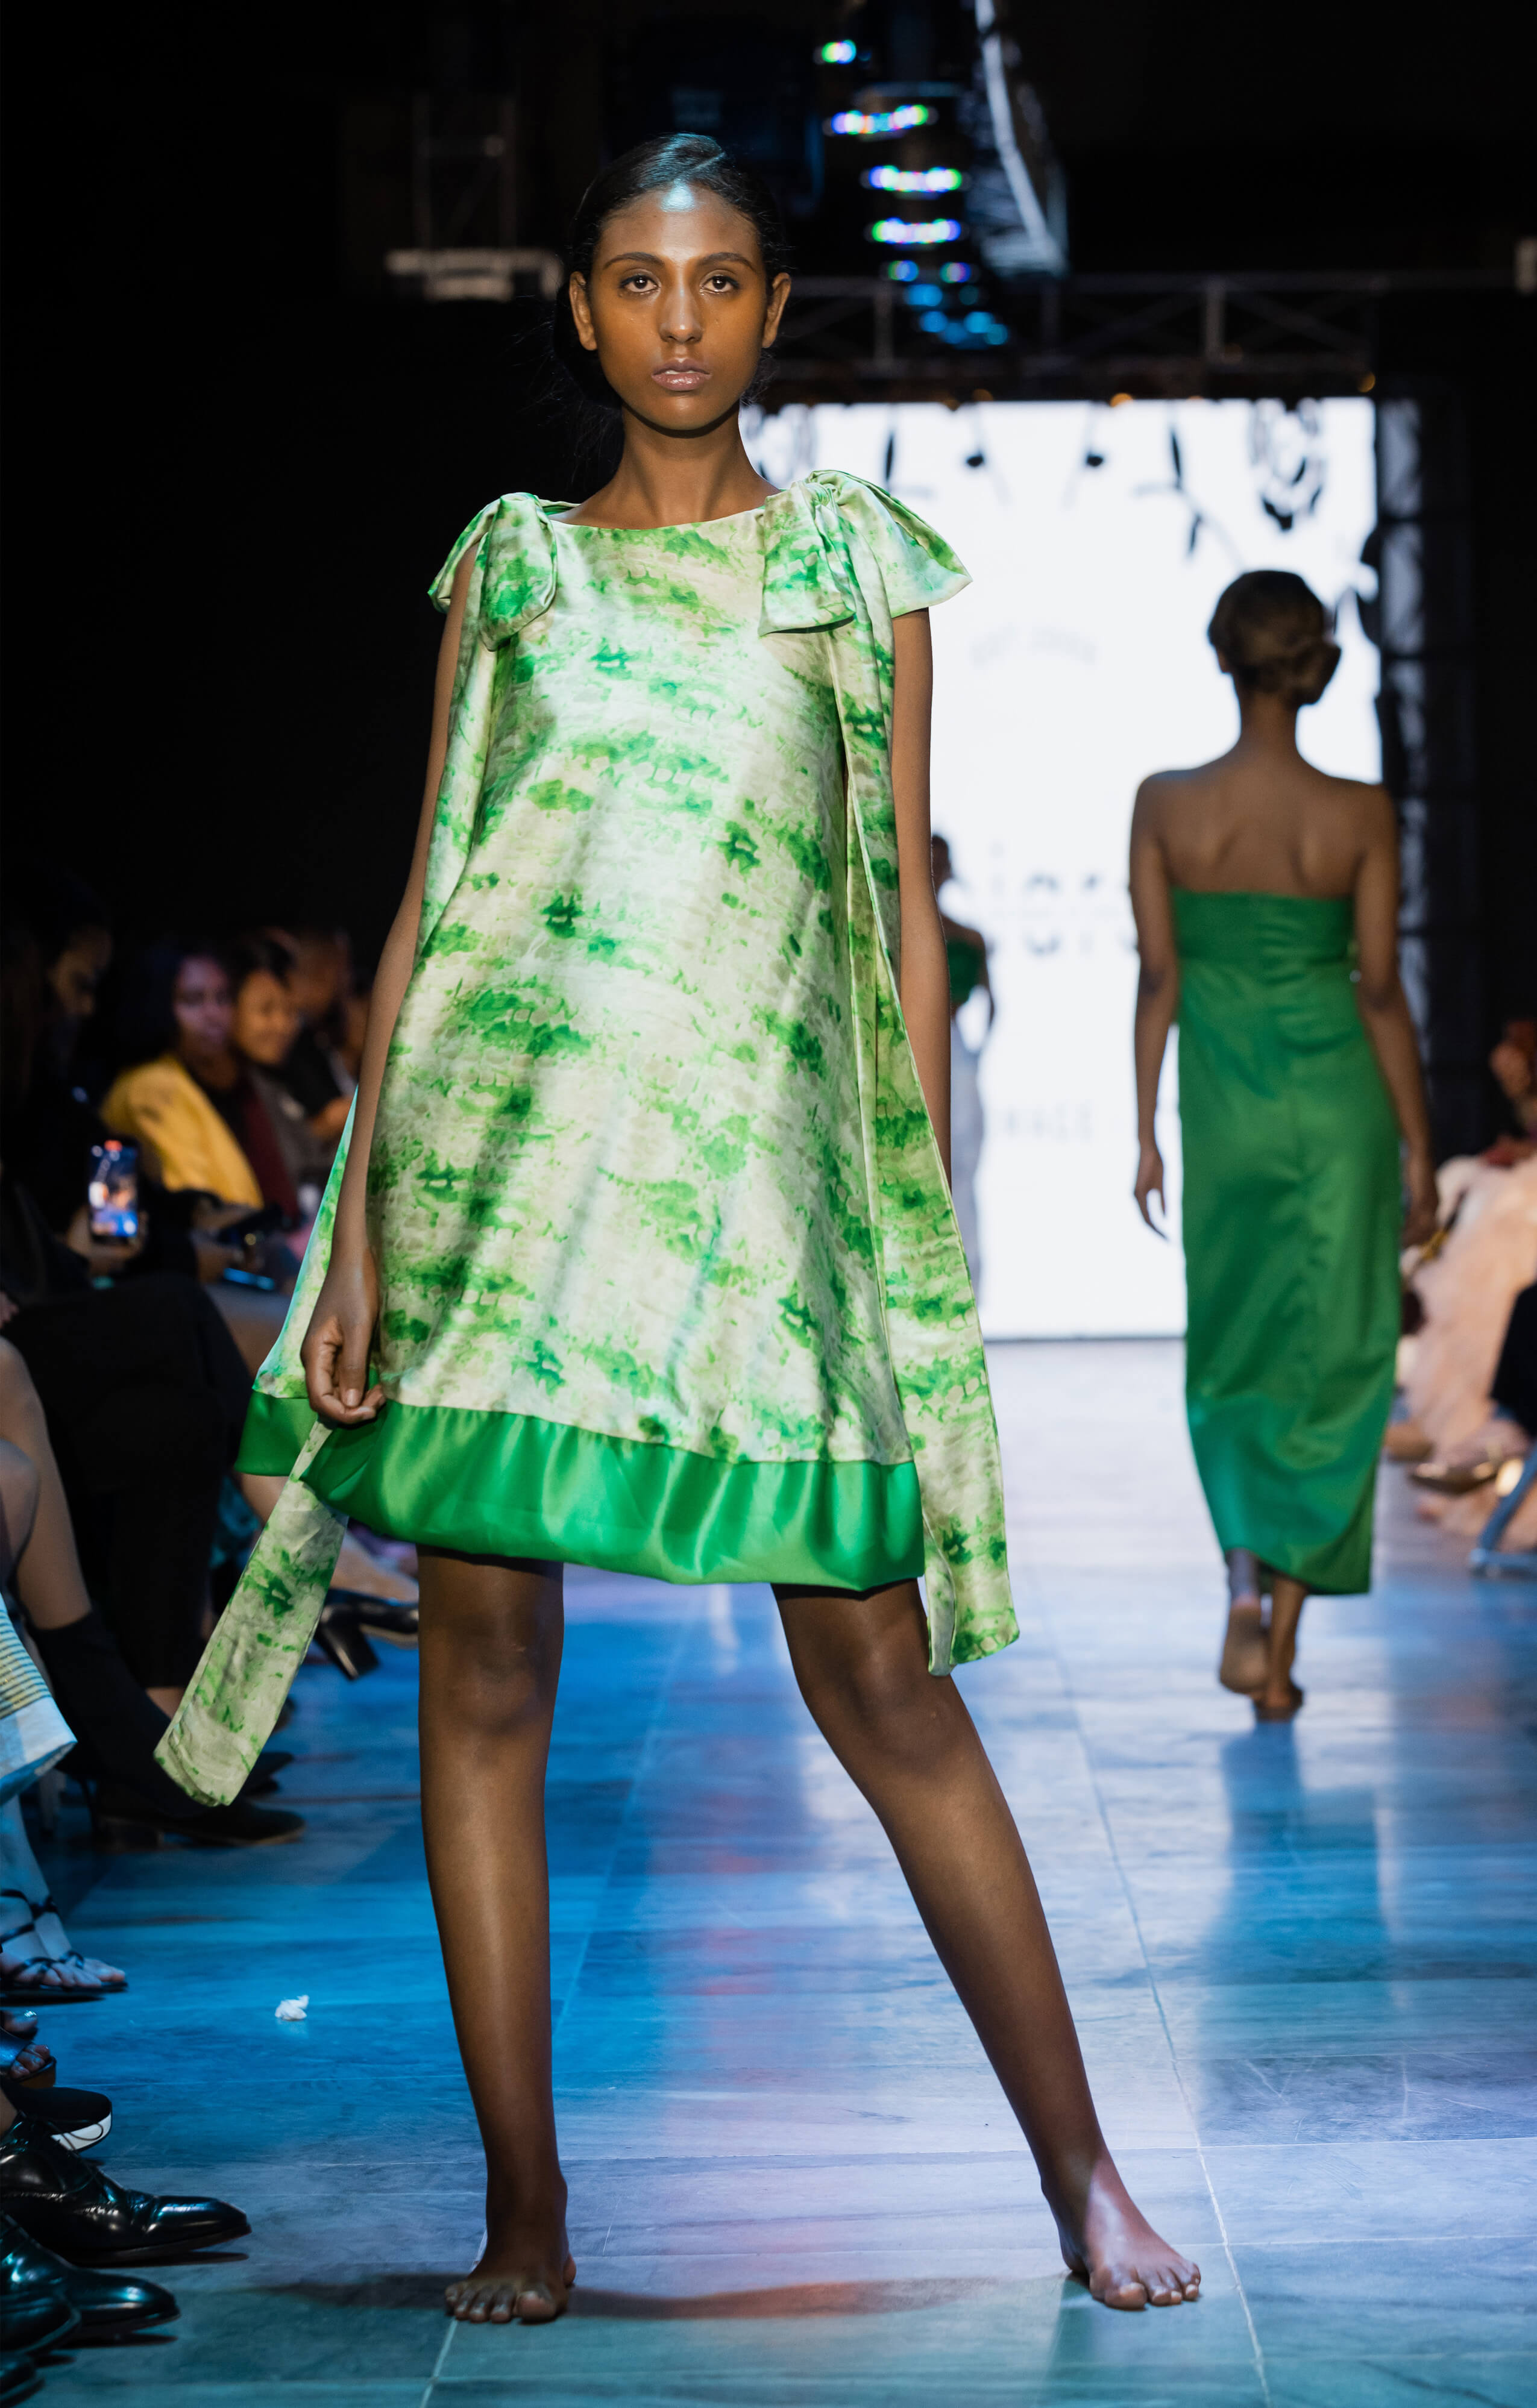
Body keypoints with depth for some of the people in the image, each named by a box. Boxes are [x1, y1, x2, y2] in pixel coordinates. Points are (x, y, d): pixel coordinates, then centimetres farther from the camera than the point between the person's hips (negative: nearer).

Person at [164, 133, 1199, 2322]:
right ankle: (527, 2217, 8)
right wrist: (358, 1226, 2)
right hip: (507, 1135, 1)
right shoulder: (510, 560, 13)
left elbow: (906, 906, 10)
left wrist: (930, 1225, 4)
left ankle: (1082, 2169, 7)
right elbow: (429, 894, 10)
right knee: (485, 1662, -1)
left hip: (759, 1149, -1)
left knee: (880, 1669, -4)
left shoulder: (859, 559, 12)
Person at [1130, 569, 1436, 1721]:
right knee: (1331, 1367, 7)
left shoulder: (1164, 805, -6)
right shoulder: (1360, 815, -9)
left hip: (1225, 1110, 1)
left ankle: (1247, 1576, -4)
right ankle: (1280, 1650, 4)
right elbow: (1381, 991, -6)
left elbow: (1158, 978, -3)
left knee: (1231, 1364, 17)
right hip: (1339, 1109, -1)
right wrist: (1419, 1148, 2)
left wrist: (1147, 1133, 6)